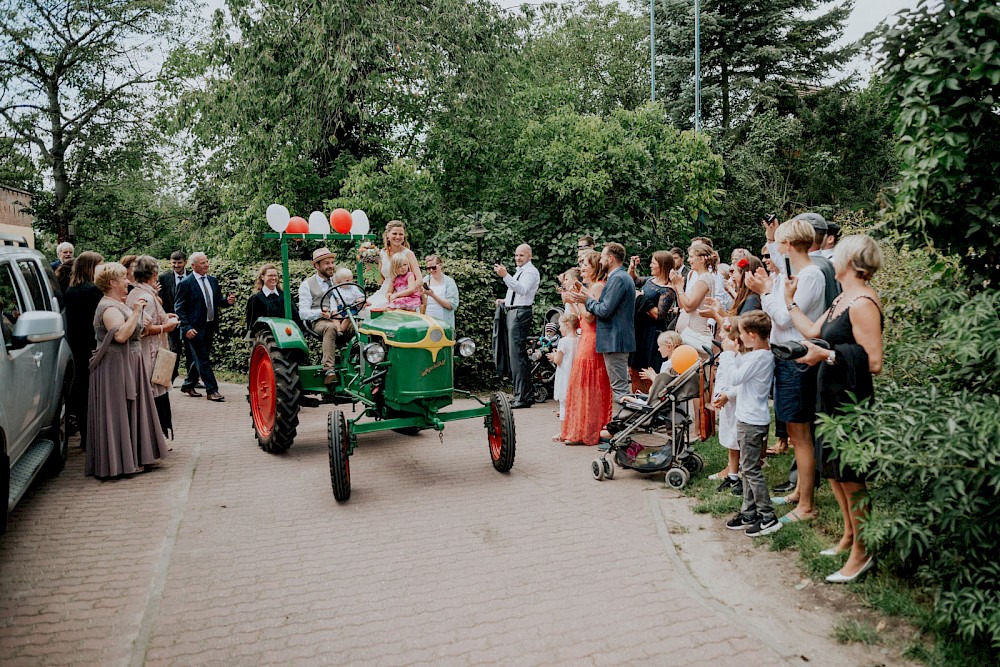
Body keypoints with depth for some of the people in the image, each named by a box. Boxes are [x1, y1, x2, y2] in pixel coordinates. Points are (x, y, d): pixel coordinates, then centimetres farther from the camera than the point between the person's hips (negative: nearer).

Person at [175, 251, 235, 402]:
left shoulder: (213, 280, 11)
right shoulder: (186, 283, -8)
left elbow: (217, 301, 16)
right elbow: (179, 308, -9)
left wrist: (227, 301, -7)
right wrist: (186, 328, -18)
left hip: (210, 327, 7)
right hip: (196, 328, -7)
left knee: (200, 358, 16)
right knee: (203, 360, -4)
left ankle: (188, 385, 32)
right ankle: (212, 390, -1)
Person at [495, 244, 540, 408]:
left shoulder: (530, 272, -8)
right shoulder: (519, 271, 24)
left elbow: (522, 290, -27)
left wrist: (505, 276, -36)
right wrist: (505, 301, 18)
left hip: (520, 313, -11)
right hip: (512, 312, 11)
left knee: (516, 355, -13)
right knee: (518, 354, 13)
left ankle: (522, 398, -12)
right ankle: (528, 393, 21)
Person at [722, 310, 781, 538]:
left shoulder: (758, 358, -22)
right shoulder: (761, 354, 9)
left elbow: (734, 378, -19)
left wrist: (730, 353, -12)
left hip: (752, 421, -10)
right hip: (748, 418, 10)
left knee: (751, 469, -3)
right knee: (747, 467, 16)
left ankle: (768, 517, 3)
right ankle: (749, 512, 25)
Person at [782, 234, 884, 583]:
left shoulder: (863, 303, -19)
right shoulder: (842, 299, 11)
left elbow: (874, 362, -23)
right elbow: (813, 332, 16)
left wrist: (828, 355, -26)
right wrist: (790, 302, 21)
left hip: (851, 398, -10)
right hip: (832, 395, 10)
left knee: (850, 475, 1)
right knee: (832, 468, 19)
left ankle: (861, 553, 16)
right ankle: (849, 534, 35)